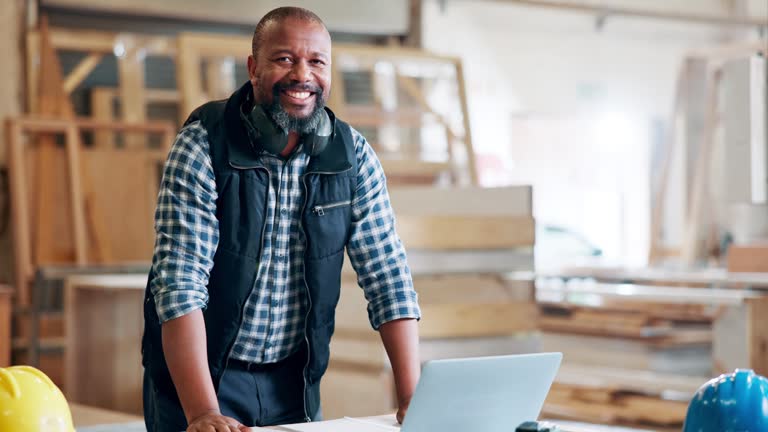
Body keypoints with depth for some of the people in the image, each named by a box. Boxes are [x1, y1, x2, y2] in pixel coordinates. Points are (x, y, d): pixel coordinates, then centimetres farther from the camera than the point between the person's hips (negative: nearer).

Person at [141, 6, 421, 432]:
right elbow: (181, 281, -23)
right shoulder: (203, 143, -16)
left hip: (294, 376, 4)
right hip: (199, 368, -3)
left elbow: (388, 278, -3)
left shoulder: (354, 155, -4)